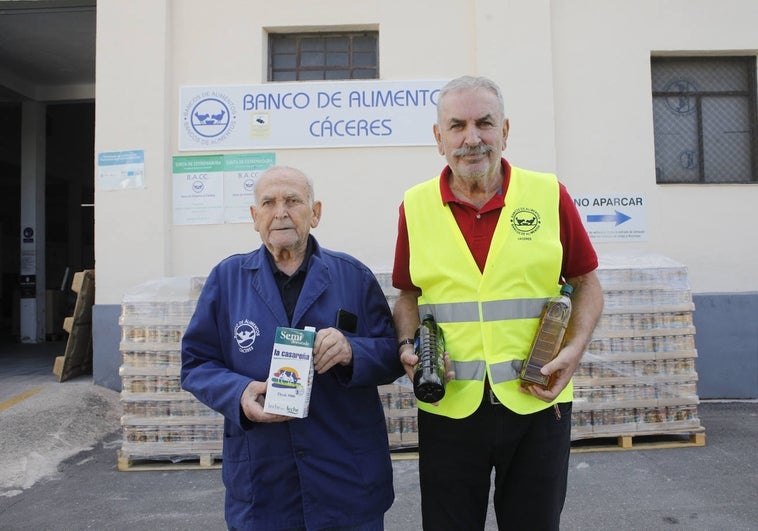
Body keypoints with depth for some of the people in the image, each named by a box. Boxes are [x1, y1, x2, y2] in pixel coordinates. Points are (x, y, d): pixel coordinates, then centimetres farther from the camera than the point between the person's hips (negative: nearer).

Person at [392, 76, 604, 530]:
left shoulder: (549, 194, -2)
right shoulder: (415, 206, 1)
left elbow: (587, 284, 5)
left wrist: (575, 349, -10)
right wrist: (408, 346, -7)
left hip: (538, 402, 0)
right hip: (448, 406, 1)